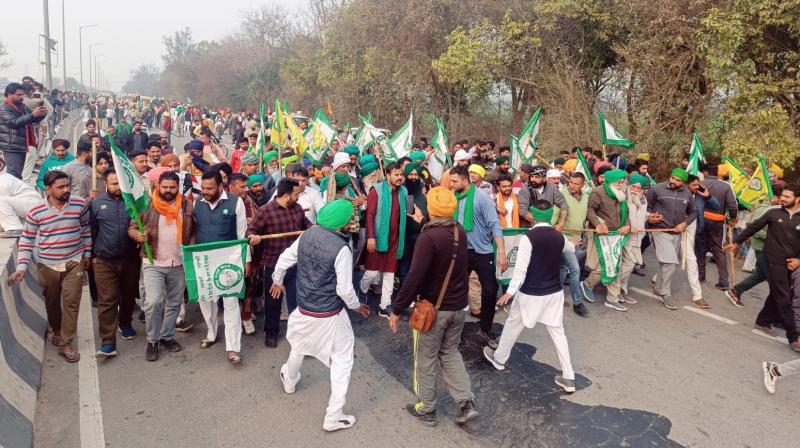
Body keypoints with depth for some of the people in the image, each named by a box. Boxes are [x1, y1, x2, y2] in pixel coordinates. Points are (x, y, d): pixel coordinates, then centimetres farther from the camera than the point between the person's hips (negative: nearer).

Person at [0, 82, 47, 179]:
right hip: (11, 147, -8)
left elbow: (34, 120, 19)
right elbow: (14, 122, -24)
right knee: (14, 175, -13)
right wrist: (32, 114, -32)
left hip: (22, 146, 8)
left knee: (18, 174, 15)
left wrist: (41, 114, -5)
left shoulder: (22, 106, 14)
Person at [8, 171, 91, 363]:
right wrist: (21, 267, -11)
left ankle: (65, 344, 5)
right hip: (47, 265, 0)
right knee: (51, 302, 16)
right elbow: (26, 241, -4)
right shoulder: (35, 212, -10)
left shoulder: (80, 204, -7)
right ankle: (56, 331, 42)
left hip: (74, 262, 0)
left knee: (71, 302, -4)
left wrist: (87, 253, 9)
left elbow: (86, 229, 7)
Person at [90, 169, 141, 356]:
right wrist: (93, 255, 9)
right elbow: (92, 231, 9)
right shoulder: (97, 203, 2)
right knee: (107, 301, -4)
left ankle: (125, 323, 42)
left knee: (129, 296, 17)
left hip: (130, 259, 1)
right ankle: (108, 342, -4)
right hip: (105, 261, -1)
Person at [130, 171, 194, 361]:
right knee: (154, 302, -12)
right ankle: (153, 340, 7)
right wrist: (138, 235, -22)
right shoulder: (148, 205, -3)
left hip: (179, 264, 3)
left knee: (174, 303, 12)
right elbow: (131, 227, -1)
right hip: (153, 263, -3)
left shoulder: (186, 206, 3)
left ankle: (166, 336, 29)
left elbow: (192, 231, 9)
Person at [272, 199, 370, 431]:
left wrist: (277, 280, 25)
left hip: (303, 308, 6)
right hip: (330, 314, -6)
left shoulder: (307, 235, -6)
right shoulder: (341, 248, -24)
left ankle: (289, 381, 58)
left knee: (299, 345, 33)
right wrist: (357, 306, -2)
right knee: (342, 360, 8)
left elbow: (284, 260, 7)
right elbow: (344, 289, -21)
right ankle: (333, 416, 13)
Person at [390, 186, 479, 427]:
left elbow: (414, 277, -26)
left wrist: (397, 309, -18)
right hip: (458, 306, 7)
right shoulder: (460, 232, 0)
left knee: (425, 359, 11)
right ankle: (466, 404, 14)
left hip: (433, 308, -6)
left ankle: (426, 410, 24)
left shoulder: (428, 237, -23)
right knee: (450, 353, 22)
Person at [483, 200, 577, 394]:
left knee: (513, 325, 17)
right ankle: (568, 378, 12)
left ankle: (499, 358, 36)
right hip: (554, 293, 4)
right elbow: (571, 248, 24)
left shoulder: (528, 237, -17)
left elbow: (521, 268, -21)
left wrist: (510, 291, -16)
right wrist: (568, 242, 46)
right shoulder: (559, 237, 0)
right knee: (558, 332, 11)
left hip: (530, 294, -4)